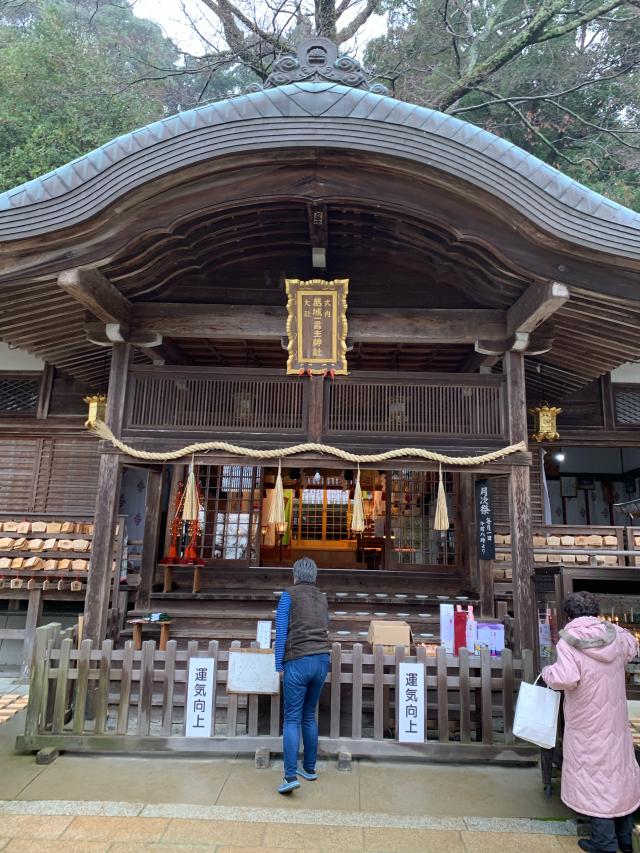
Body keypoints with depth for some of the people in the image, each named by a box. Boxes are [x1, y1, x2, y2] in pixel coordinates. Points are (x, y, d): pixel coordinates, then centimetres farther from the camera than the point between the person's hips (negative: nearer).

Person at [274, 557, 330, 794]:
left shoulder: (289, 595, -2)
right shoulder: (322, 598, 14)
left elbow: (281, 631, -7)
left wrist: (279, 664, -2)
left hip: (298, 661, -5)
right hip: (322, 659, 5)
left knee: (292, 718, -2)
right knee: (309, 715, 18)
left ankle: (291, 775, -9)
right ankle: (309, 768, 25)